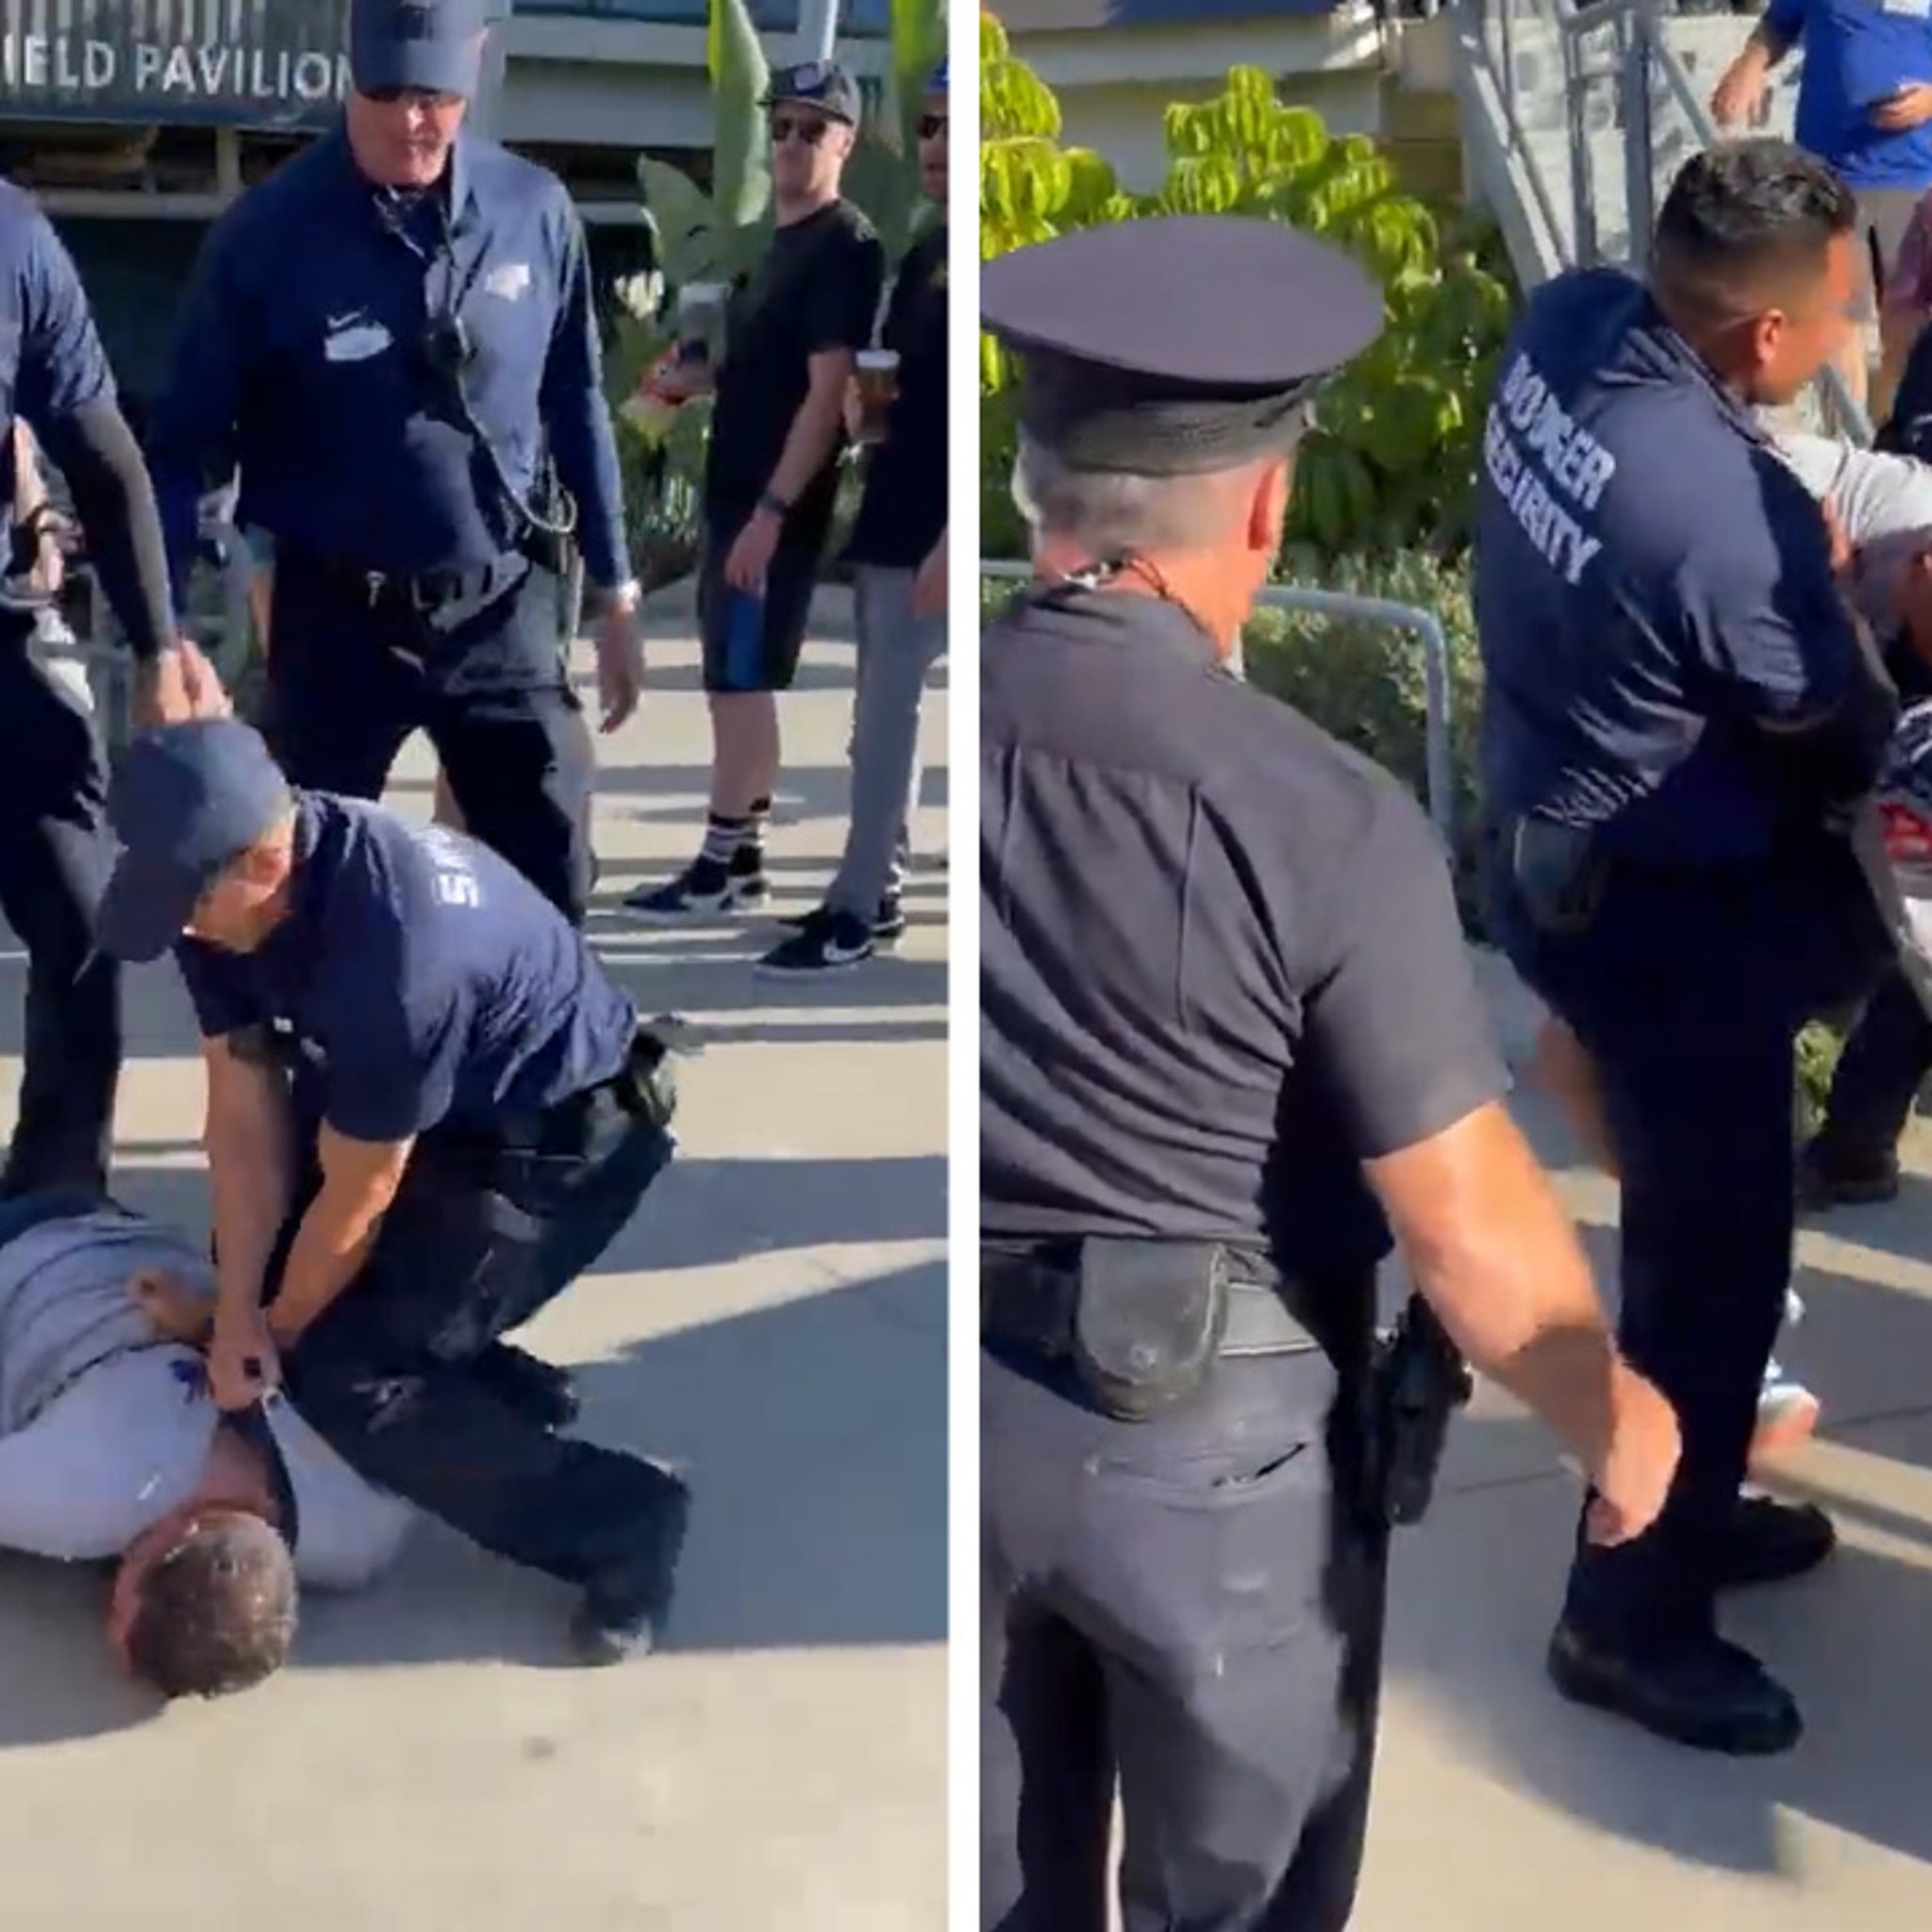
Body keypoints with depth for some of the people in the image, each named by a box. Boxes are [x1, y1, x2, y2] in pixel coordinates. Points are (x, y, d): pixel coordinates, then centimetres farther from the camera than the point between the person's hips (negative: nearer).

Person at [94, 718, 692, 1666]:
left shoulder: (396, 945, -38)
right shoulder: (222, 888, -15)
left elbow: (356, 1199, -23)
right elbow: (245, 1110, -8)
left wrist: (271, 1337, -8)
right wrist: (239, 1312, -16)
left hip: (562, 1133, -9)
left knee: (343, 1373, -15)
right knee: (262, 1265, 10)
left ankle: (618, 1517, -3)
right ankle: (500, 1395, 22)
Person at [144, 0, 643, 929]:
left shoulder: (535, 211, -4)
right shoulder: (268, 231, -12)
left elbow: (576, 407, 7)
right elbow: (185, 438, -6)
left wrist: (616, 594, 9)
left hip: (502, 607, 2)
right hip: (335, 617, -1)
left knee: (551, 886, 5)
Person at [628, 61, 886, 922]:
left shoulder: (844, 246, -14)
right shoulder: (780, 240, 16)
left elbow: (827, 391, -19)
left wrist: (771, 511, -23)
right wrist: (693, 382, 6)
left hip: (777, 504, -9)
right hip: (736, 493, 9)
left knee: (740, 682, -5)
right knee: (736, 681, 12)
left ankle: (719, 868, 2)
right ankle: (742, 856, 20)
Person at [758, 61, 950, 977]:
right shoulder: (922, 255, 13)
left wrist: (949, 539, -22)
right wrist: (861, 398, 3)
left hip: (928, 528, -9)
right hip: (888, 517, 9)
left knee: (884, 715, -6)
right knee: (886, 711, 12)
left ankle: (854, 914, -1)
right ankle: (880, 892, 20)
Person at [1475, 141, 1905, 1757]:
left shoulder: (1568, 320, -10)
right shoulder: (1731, 523, -33)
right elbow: (1850, 743, -14)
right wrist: (1831, 590, 5)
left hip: (1556, 850, 9)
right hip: (1657, 916, -9)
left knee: (1693, 1218, 25)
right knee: (1715, 1262, 7)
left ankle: (1685, 1505, 43)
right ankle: (1633, 1619, 23)